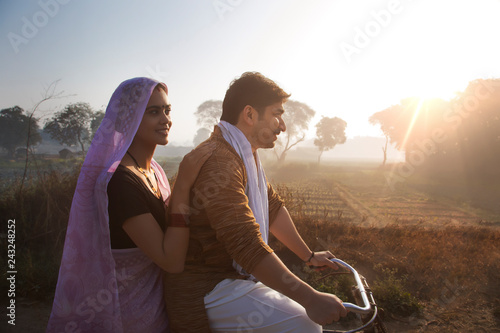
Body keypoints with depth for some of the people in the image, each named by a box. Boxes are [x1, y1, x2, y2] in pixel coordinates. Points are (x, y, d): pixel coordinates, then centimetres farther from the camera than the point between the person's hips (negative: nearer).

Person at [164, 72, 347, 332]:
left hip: (234, 275, 10)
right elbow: (248, 245, -32)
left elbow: (274, 209, 16)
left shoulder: (246, 155, 9)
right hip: (206, 292, -10)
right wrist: (311, 299, -27)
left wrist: (309, 256, 21)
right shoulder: (218, 162, -26)